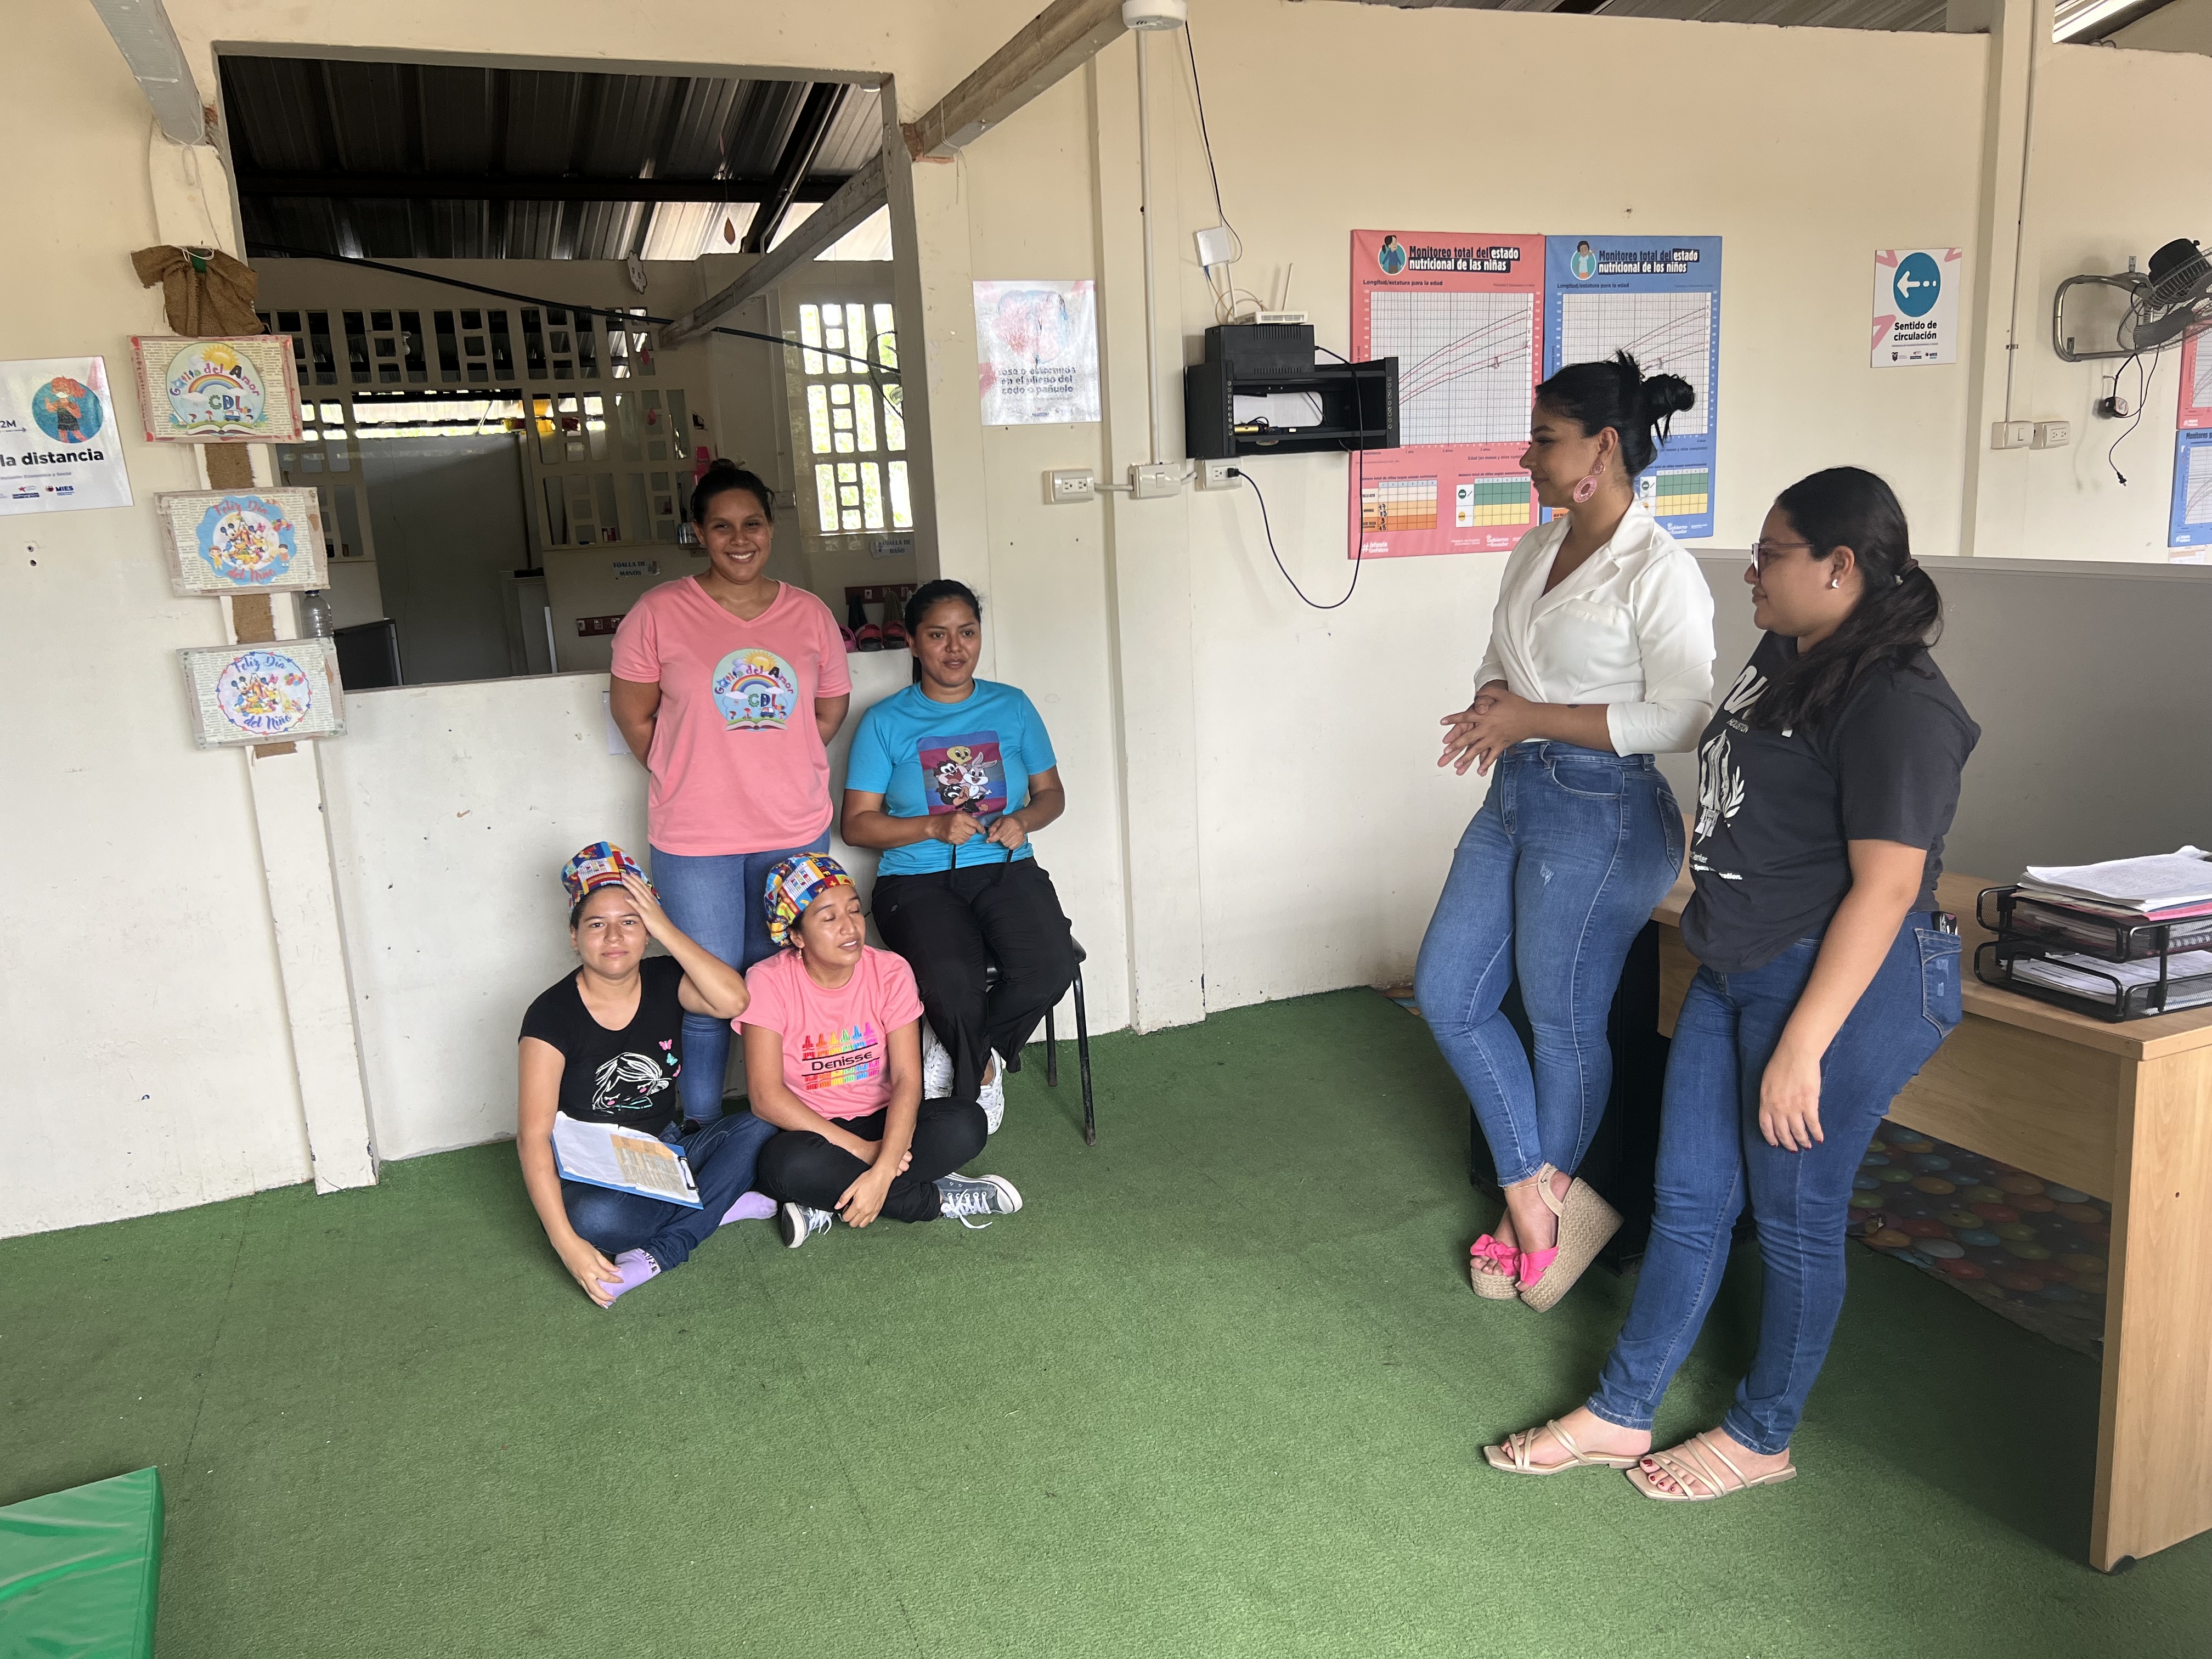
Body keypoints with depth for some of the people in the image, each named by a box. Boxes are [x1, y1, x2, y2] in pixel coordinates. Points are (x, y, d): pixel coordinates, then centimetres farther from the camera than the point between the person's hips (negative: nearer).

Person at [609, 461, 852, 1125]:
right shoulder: (659, 612, -5)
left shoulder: (810, 614, 4)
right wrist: (690, 778, 1)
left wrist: (776, 765, 4)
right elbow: (632, 711, 1)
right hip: (695, 840, -2)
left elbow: (832, 706, 13)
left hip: (795, 833, 3)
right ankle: (702, 1134, 23)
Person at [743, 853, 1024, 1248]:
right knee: (788, 1165, -37)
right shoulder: (769, 983, -14)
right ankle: (935, 1198, -18)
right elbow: (766, 1097, -20)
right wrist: (861, 1150, -26)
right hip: (809, 1130, -2)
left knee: (967, 1123, -25)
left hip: (880, 1122, 2)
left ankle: (828, 1206, -19)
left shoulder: (890, 972, -8)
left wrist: (882, 1171, -32)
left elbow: (907, 1079, -16)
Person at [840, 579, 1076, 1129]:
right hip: (917, 881, -2)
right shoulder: (884, 722, 2)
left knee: (1051, 968, -27)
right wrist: (935, 826, -15)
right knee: (953, 983, -32)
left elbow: (1052, 793, 16)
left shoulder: (1011, 707, 10)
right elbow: (857, 823, 1)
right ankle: (982, 1069, 3)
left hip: (1005, 869, 3)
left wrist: (1023, 821, -7)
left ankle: (953, 1049, 1)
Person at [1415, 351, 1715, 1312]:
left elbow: (1682, 718, -19)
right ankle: (1544, 1196, 19)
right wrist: (1494, 708, -5)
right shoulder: (1537, 549, 10)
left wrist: (1536, 718, -20)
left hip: (1602, 815, -9)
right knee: (1447, 992, 8)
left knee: (1563, 1023, 6)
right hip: (1515, 797, 9)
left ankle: (1534, 1203, 29)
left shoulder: (1659, 572, -15)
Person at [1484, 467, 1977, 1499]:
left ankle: (1762, 1439, 29)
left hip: (1843, 987, -9)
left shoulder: (1893, 704, -19)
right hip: (1733, 972, 9)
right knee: (1689, 1199, 14)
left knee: (1794, 1218, 8)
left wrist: (1803, 1044, -24)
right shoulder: (1783, 661, 9)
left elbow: (1886, 886, -23)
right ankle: (1620, 1416, 27)